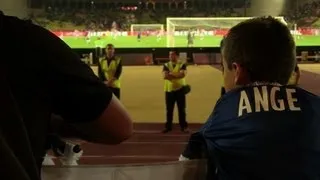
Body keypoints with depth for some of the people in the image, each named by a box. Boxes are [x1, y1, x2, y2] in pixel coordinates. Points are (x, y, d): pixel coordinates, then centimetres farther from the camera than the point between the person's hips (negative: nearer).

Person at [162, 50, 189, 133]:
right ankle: (168, 126, 18)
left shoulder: (182, 65, -1)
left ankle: (184, 126, 15)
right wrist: (177, 75, -15)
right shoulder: (166, 65, 4)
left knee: (181, 109, 5)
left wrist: (171, 74, -16)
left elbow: (182, 74, -19)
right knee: (169, 110, 7)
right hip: (169, 90, 2)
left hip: (180, 89, -2)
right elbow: (165, 76, -12)